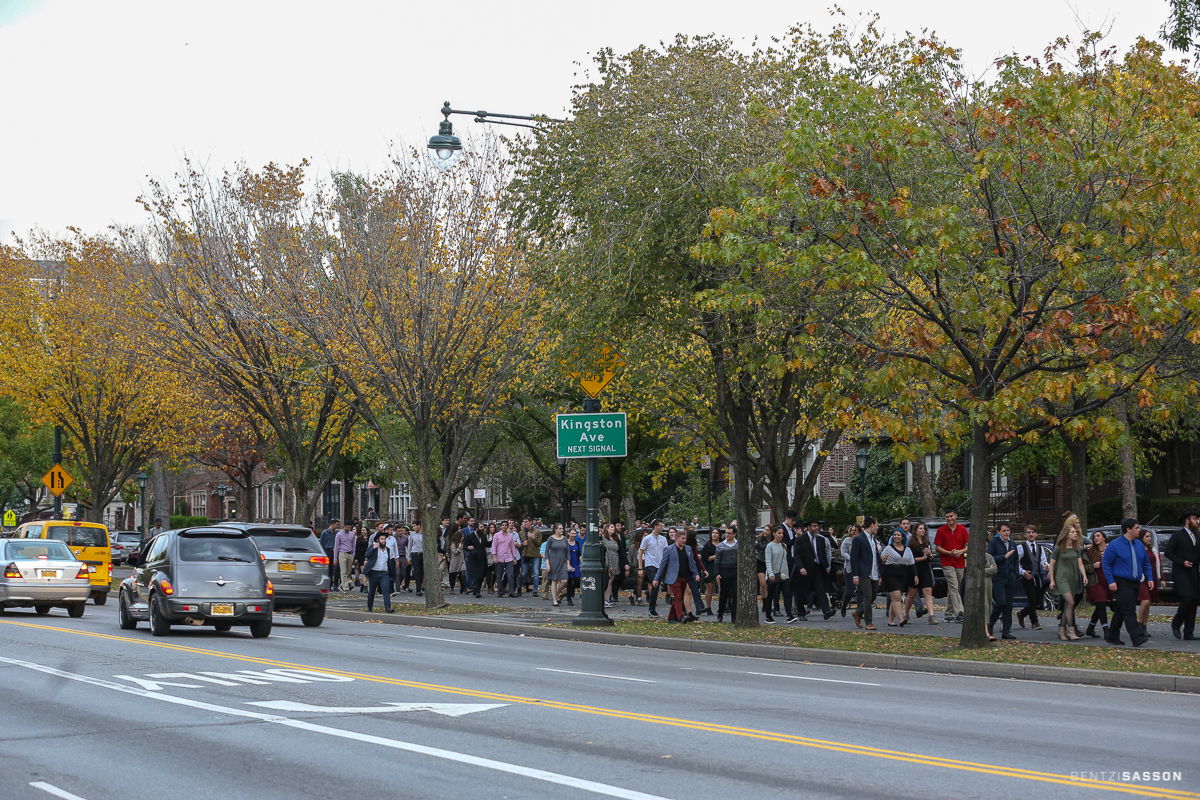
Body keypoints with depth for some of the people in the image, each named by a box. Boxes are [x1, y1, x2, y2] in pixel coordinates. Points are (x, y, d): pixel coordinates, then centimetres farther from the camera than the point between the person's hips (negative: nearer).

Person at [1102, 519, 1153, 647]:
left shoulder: (1139, 545, 11)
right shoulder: (1115, 545, -7)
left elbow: (1146, 563, 19)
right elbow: (1106, 564, -6)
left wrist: (1150, 578, 7)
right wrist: (1111, 581, -13)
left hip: (1134, 583, 7)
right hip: (1121, 583, -7)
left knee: (1121, 611, 13)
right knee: (1129, 611, -15)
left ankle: (1112, 637, 22)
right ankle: (1137, 638, -22)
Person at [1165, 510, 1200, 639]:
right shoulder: (1177, 535, 0)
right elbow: (1167, 552, -5)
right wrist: (1182, 562, -13)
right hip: (1181, 572, -6)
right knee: (1187, 599, -18)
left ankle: (1189, 632, 7)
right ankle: (1176, 624, 2)